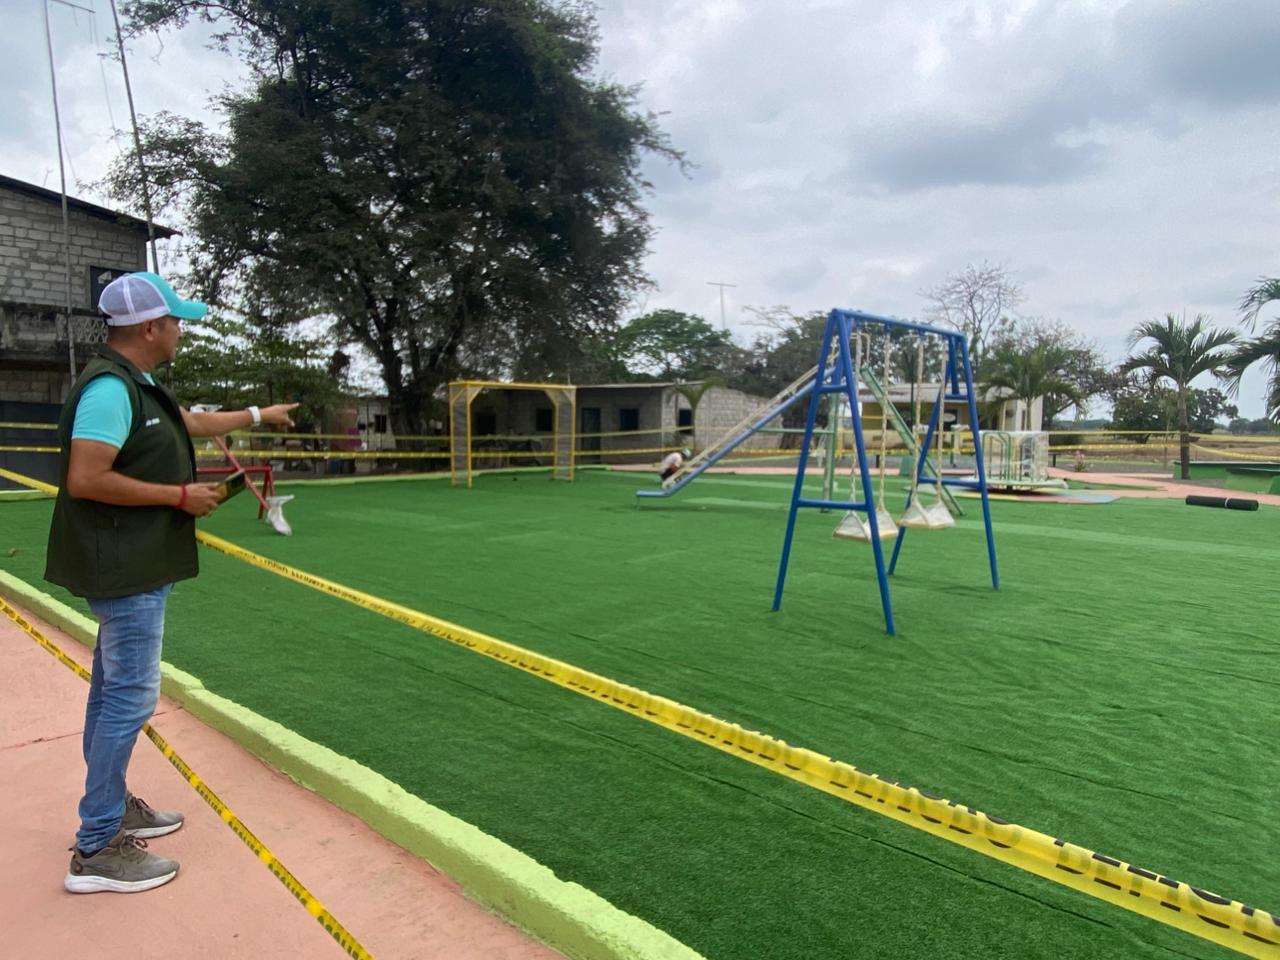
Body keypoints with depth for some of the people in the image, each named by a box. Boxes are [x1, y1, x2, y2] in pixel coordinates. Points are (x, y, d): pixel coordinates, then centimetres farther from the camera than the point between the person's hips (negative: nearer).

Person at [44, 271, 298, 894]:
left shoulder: (138, 386, 12)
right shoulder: (110, 387, -19)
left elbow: (193, 423, 30)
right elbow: (86, 479, -25)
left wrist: (258, 414, 39)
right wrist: (180, 496, -19)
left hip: (134, 566, 11)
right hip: (125, 568, -11)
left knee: (115, 689, 19)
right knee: (130, 696, -5)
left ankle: (111, 806, 34)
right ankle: (97, 850, 6)